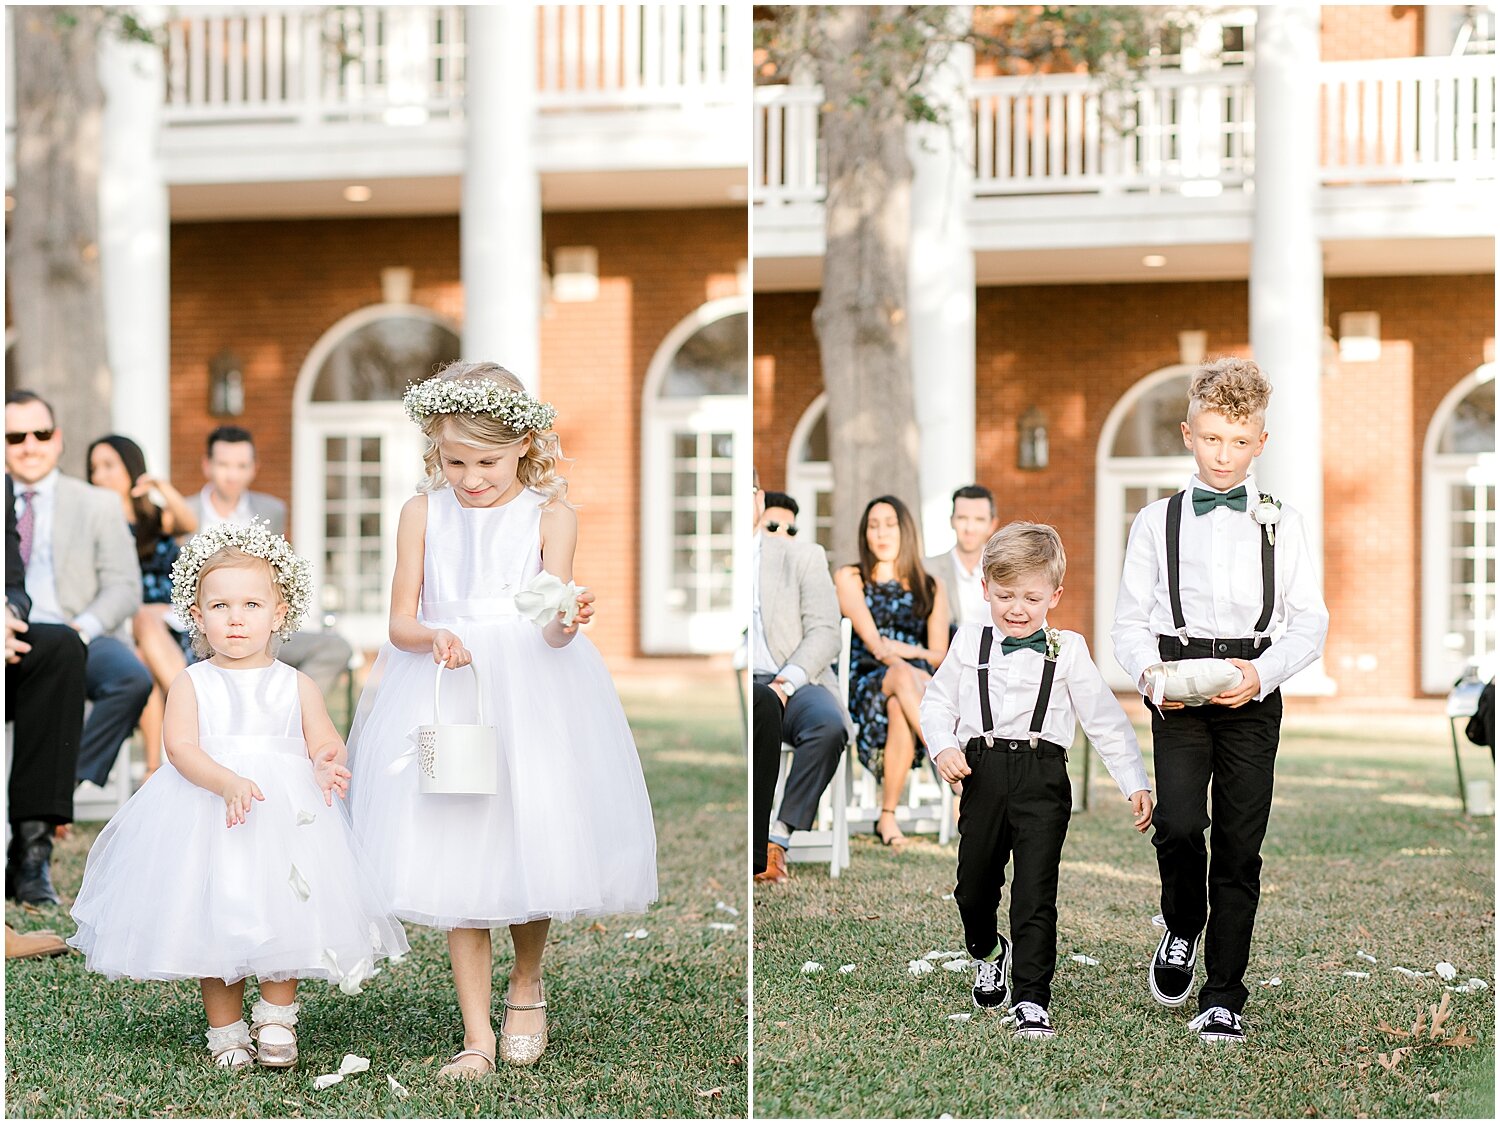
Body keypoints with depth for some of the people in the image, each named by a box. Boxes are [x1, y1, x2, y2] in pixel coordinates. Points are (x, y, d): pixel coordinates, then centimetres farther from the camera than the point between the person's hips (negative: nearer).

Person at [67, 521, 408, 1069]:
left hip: (285, 816, 1)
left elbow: (325, 743, -3)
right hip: (204, 813, -1)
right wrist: (227, 782, -29)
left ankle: (276, 1016, 19)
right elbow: (181, 747, -12)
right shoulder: (191, 683, 0)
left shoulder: (296, 686, 5)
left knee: (282, 920, -1)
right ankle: (225, 1029, 20)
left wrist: (328, 767, -28)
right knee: (212, 922, 4)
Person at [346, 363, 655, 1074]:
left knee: (532, 845, 2)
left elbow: (552, 628, -10)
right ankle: (476, 1034, 4)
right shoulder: (423, 513, 1)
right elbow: (400, 623, -1)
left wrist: (563, 624, -34)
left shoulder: (549, 513, -3)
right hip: (445, 689, 1)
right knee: (454, 858, -2)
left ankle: (526, 988, 31)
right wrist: (435, 637, -22)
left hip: (530, 688, -1)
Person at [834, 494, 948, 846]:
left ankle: (888, 816, -42)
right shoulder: (850, 578, 13)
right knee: (905, 677, -40)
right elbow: (870, 639, -3)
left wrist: (899, 650, -11)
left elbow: (939, 655, 8)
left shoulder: (930, 589, 20)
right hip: (864, 682, -2)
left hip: (918, 679, 2)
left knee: (901, 707, -39)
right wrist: (902, 666, -19)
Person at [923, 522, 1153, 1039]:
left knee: (1035, 892, -8)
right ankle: (987, 953, 44)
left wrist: (1135, 783, -1)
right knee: (974, 884, 13)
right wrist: (943, 746, -5)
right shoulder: (969, 643, 8)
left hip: (1041, 775, -2)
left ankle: (1032, 997, -3)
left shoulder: (1068, 652, 3)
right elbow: (937, 701, 14)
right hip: (982, 775, 2)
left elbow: (1105, 720, 3)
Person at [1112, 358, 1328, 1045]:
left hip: (1251, 696, 0)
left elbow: (1309, 621, 4)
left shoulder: (1281, 524, 8)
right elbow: (1130, 620, 8)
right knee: (1178, 824, -17)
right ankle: (1182, 931, 14)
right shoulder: (1157, 522, 9)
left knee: (1240, 845, -2)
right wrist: (1149, 673, -12)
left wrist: (1261, 673, -13)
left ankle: (1224, 999, 7)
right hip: (1178, 692, 0)